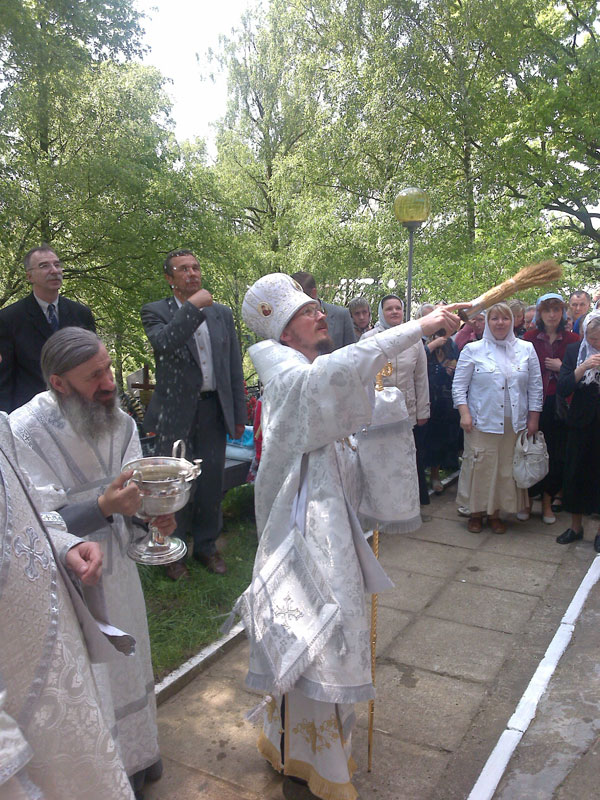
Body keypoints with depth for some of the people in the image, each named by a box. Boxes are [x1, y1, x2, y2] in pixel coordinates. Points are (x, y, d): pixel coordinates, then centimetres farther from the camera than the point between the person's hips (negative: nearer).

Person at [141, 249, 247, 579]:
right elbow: (163, 344, -24)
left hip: (214, 410, 3)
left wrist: (239, 415, 9)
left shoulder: (222, 313, 11)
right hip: (175, 413, -3)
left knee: (211, 482, 11)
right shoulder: (156, 312, 0)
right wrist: (193, 307, -20)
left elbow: (235, 368, 11)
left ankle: (206, 545, 29)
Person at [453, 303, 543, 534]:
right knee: (479, 468, 0)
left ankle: (495, 513, 22)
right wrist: (464, 413, -9)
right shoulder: (473, 350, 2)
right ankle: (476, 512, 17)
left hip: (515, 424, 3)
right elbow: (459, 386, 1)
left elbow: (535, 387, 11)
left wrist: (533, 419, 6)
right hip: (481, 423, -2)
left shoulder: (526, 349, 8)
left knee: (507, 469, 7)